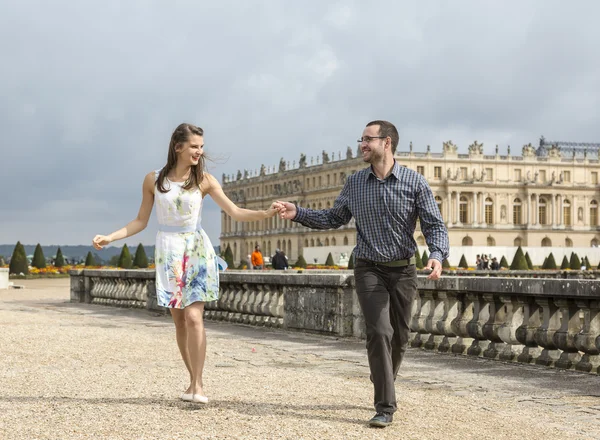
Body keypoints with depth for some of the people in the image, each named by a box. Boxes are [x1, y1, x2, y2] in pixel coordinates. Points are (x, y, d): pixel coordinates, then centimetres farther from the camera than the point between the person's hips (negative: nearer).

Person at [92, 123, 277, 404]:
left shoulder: (204, 180, -3)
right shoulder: (153, 180, -1)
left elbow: (235, 213, -8)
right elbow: (141, 221, 6)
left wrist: (266, 213, -24)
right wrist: (109, 238, -3)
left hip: (197, 251, -1)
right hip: (168, 252, 2)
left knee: (193, 317, -14)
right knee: (179, 320, 4)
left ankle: (196, 385, -10)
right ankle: (195, 381, 15)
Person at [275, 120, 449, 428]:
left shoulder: (414, 182, -7)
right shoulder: (355, 183, 1)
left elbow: (434, 225, -9)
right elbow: (334, 218, 12)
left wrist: (437, 255, -27)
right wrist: (297, 214, 0)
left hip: (403, 270, 0)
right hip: (369, 270, 0)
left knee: (399, 337, 11)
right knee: (380, 332, -15)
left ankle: (384, 387, 37)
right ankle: (385, 407, -11)